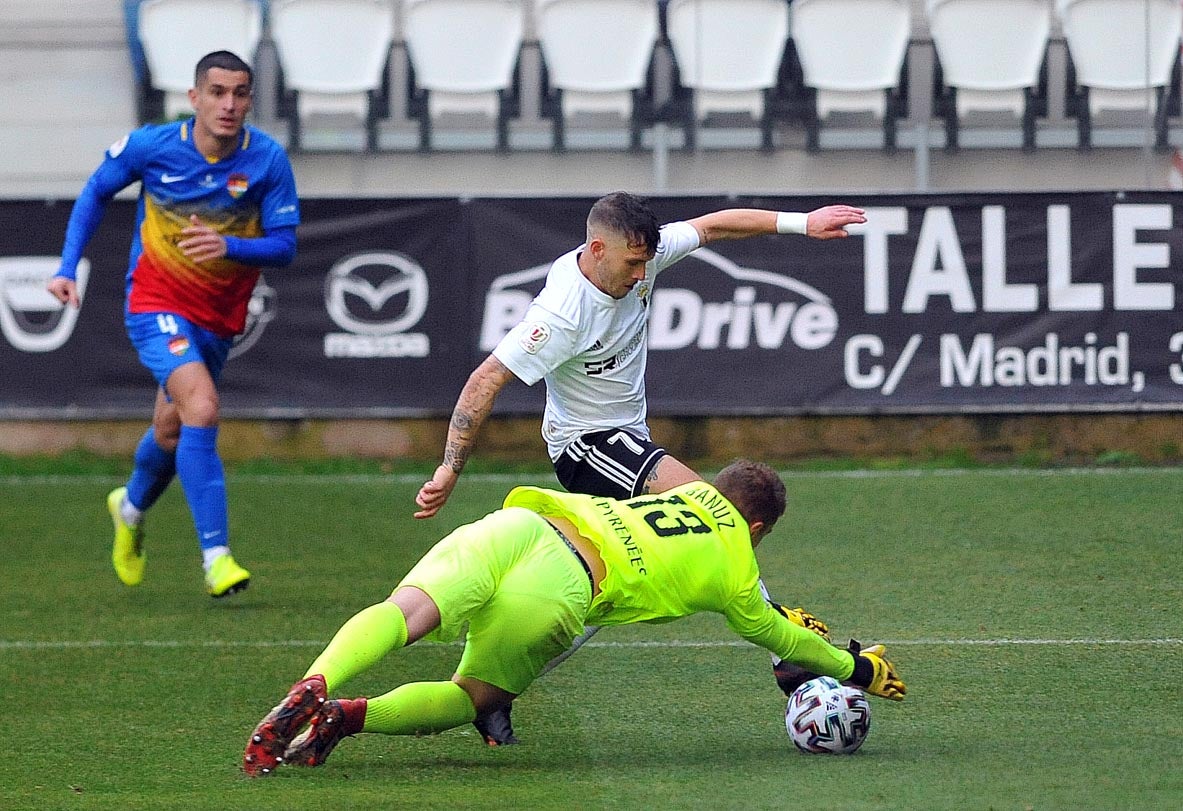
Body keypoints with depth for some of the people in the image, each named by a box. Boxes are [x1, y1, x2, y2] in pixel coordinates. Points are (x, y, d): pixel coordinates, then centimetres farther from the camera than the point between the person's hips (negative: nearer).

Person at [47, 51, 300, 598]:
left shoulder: (268, 161, -13)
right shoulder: (150, 146, -15)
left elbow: (284, 246, -11)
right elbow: (97, 191, 4)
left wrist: (229, 246, -31)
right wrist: (68, 267, -3)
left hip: (218, 318, 4)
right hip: (156, 304, -4)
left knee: (171, 431, 18)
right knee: (201, 408, -25)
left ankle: (132, 507, 53)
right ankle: (216, 557, -25)